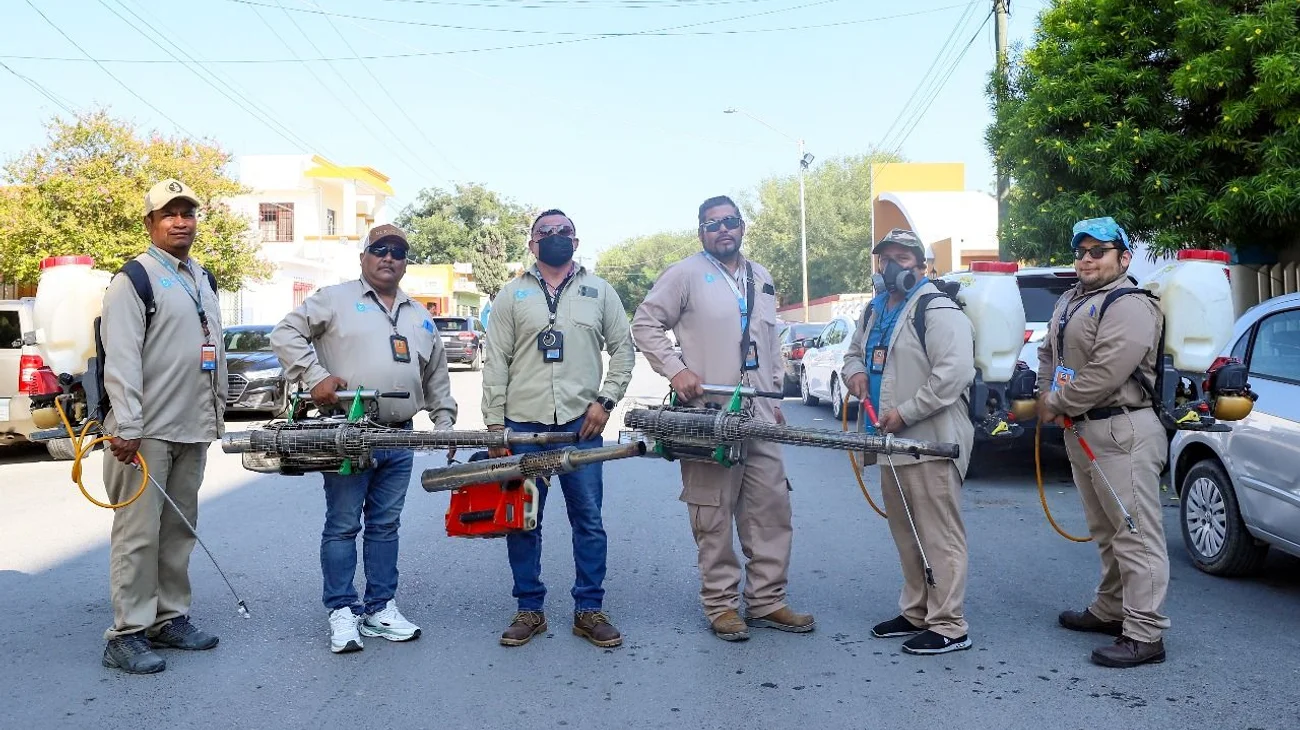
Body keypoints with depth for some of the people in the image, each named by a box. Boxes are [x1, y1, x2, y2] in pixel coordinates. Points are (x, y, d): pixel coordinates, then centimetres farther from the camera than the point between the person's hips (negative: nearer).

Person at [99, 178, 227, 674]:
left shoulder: (203, 280, 18)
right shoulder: (134, 279, -7)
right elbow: (120, 359, -15)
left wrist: (217, 411, 19)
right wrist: (127, 428, -21)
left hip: (192, 431, 8)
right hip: (146, 433, -8)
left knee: (179, 530, 13)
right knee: (138, 534, -5)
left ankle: (170, 619, 23)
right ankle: (127, 634, 3)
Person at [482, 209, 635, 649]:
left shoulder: (599, 291, 9)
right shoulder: (512, 294, 7)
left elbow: (623, 349, 10)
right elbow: (496, 362, 4)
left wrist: (606, 401, -2)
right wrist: (494, 423, -1)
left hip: (581, 424, 0)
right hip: (522, 424, 0)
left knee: (589, 522, 4)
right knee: (522, 523, 6)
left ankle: (589, 610, 16)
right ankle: (529, 609, 20)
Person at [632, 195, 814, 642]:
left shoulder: (762, 280, 19)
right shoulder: (686, 274, -1)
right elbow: (645, 324, -2)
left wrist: (776, 397, 21)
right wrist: (675, 370, -13)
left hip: (759, 417, 6)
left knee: (772, 508, 7)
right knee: (714, 517, -1)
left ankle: (767, 601, 18)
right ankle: (721, 606, 11)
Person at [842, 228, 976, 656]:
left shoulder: (936, 311, -13)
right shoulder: (874, 311, 16)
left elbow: (955, 372, -24)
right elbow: (854, 352, 31)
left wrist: (905, 412, -22)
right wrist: (855, 372, 6)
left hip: (932, 442, -9)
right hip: (894, 441, 10)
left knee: (939, 535, -4)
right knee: (906, 534, 17)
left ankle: (948, 626, 4)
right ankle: (916, 612, 30)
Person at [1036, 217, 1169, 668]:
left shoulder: (1130, 307, -14)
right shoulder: (1071, 301, 17)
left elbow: (1105, 374, -23)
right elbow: (1049, 352, 24)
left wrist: (1057, 404, -11)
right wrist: (1046, 394, 6)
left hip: (1122, 432, -10)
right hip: (1081, 432, 10)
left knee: (1135, 535, -7)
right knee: (1105, 531, 20)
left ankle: (1144, 635, -4)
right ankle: (1111, 610, 33)